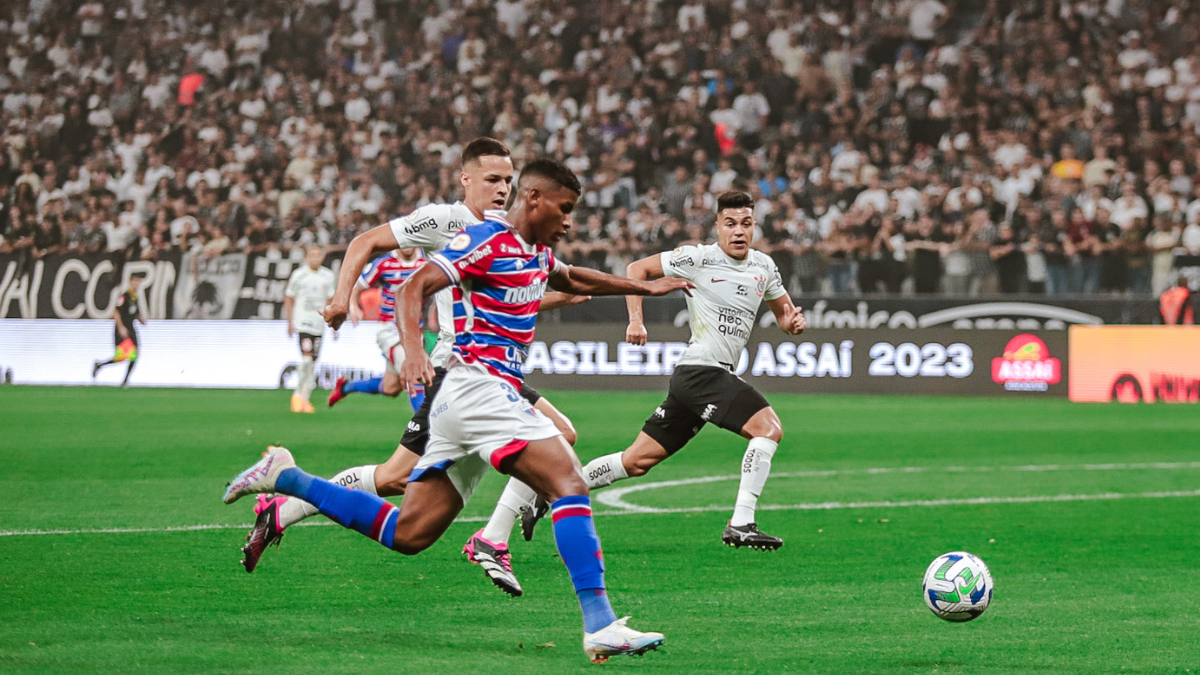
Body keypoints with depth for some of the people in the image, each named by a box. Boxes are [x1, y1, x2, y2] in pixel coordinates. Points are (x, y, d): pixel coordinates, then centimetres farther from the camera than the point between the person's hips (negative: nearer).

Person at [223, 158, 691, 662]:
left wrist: (645, 287, 44)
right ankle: (600, 626, -27)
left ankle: (284, 477, 14)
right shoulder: (487, 240, -9)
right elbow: (414, 288, -16)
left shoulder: (536, 252, 20)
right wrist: (413, 350, -32)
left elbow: (575, 280, 43)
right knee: (569, 485, -20)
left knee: (406, 534, 6)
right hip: (478, 386, -10)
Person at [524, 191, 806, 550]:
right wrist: (636, 319, -11)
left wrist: (793, 322, 0)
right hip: (701, 369, -8)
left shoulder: (763, 265, 12)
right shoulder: (699, 257, -8)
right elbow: (638, 269, 0)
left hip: (719, 377, 8)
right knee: (769, 426, -22)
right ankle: (741, 524, -22)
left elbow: (783, 311, 24)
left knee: (638, 460, 11)